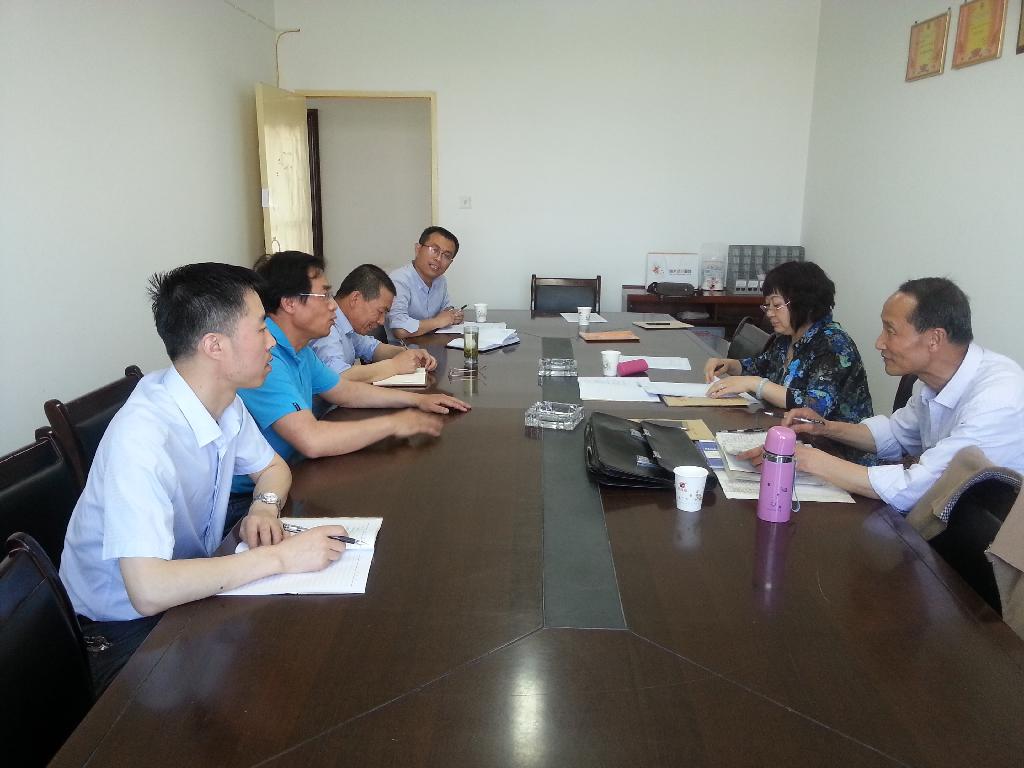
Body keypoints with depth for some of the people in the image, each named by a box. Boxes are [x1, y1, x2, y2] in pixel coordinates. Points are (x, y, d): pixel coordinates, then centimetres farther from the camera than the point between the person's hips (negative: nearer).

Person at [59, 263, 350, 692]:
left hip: (191, 586, 7)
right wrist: (280, 556, -33)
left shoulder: (224, 401, -8)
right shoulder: (142, 436, -32)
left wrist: (264, 507, -12)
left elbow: (272, 467, 10)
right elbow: (149, 590, -39)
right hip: (127, 624, -7)